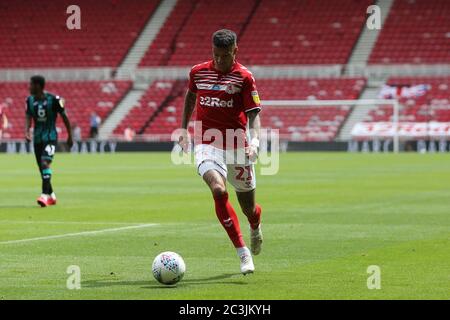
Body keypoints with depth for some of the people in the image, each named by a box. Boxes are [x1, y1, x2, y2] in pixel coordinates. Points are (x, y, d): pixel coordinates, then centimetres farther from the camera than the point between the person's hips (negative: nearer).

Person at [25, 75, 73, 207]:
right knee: (41, 168, 11)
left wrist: (70, 136, 3)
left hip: (50, 137, -6)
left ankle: (45, 195, -28)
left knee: (45, 163, -23)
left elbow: (64, 117, -3)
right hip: (37, 138, 6)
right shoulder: (30, 100, 2)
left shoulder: (53, 100, -12)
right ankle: (52, 196, 27)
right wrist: (27, 132, -20)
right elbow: (28, 118, 1)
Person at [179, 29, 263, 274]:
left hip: (237, 145, 0)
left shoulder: (244, 77, -6)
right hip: (207, 143, 0)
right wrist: (184, 129, 22)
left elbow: (254, 113, -8)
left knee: (248, 208, 10)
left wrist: (254, 139, -26)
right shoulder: (198, 72, 3)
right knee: (219, 191, -28)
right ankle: (243, 253, -21)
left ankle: (255, 226, 51)